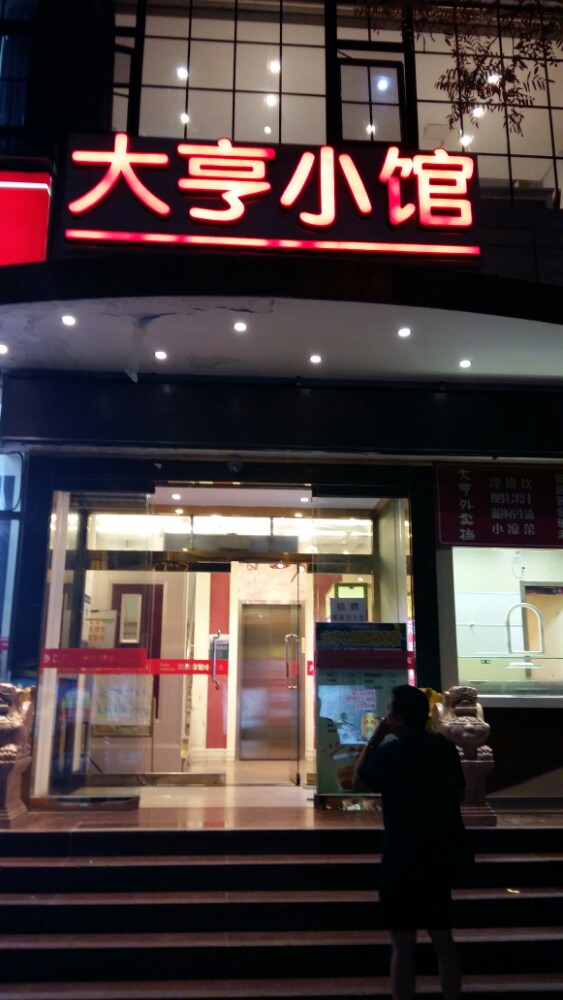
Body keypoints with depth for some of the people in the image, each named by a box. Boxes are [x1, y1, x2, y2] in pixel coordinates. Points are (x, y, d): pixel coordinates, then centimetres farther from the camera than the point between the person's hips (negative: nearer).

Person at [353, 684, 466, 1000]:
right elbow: (459, 794, 10)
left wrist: (375, 739, -1)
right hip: (441, 853, 6)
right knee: (443, 938, 18)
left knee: (403, 944, 4)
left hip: (403, 856, -6)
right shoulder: (446, 746, 0)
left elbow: (359, 781, -2)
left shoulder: (392, 751, -18)